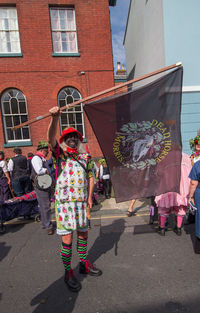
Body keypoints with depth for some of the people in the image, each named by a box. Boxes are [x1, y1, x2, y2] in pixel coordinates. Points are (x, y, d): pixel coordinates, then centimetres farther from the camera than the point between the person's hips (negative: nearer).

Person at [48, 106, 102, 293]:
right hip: (64, 202, -4)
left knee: (83, 234, 17)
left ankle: (84, 264, 39)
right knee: (67, 239, 2)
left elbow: (90, 177, 12)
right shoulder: (59, 154, -1)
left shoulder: (85, 158, 9)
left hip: (82, 202, 4)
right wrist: (55, 118, -35)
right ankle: (68, 273, 25)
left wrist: (89, 197, 4)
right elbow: (51, 138, -19)